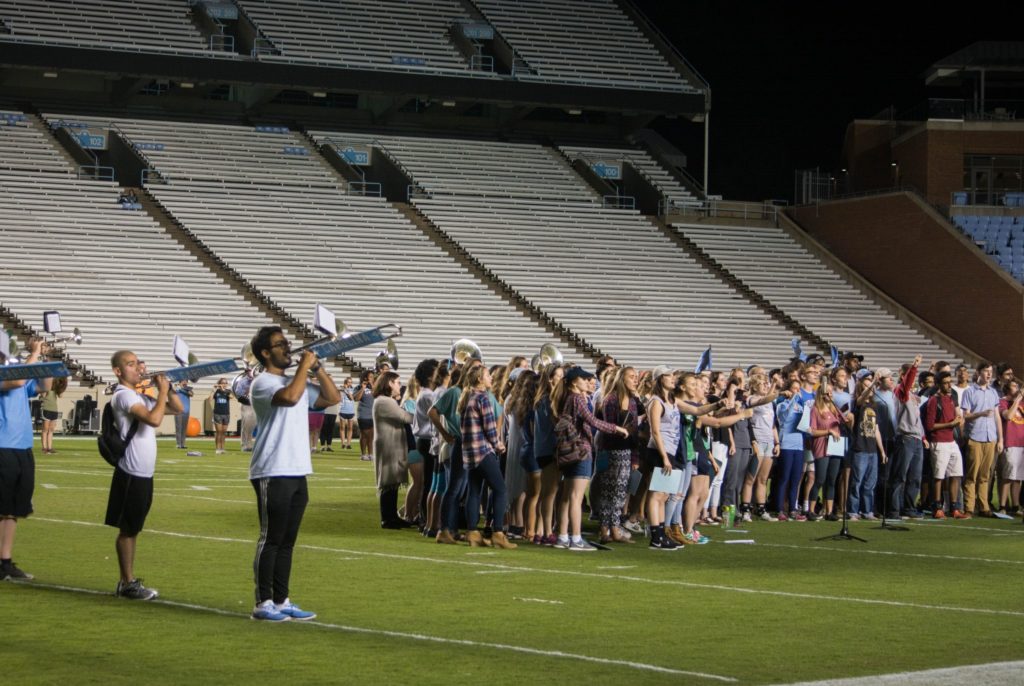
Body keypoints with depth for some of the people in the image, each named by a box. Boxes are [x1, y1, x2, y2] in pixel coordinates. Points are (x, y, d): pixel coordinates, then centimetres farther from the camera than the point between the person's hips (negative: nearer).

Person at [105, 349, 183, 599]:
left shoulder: (141, 397, 16)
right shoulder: (124, 395, -13)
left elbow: (177, 409, 20)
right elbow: (154, 419, -27)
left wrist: (167, 388, 5)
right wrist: (162, 391, -16)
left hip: (144, 474, 9)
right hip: (131, 473, -9)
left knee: (133, 529, 13)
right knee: (127, 529, -1)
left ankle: (128, 582, 19)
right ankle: (128, 584, 4)